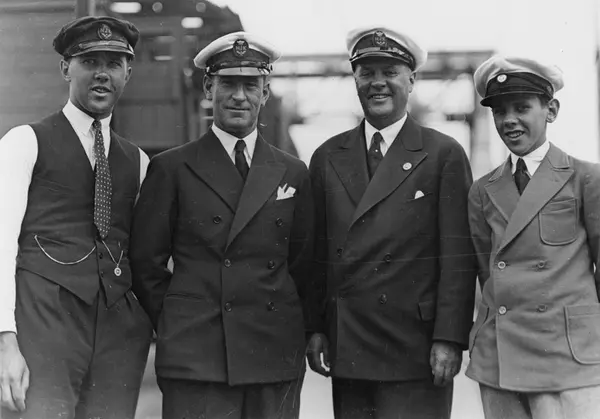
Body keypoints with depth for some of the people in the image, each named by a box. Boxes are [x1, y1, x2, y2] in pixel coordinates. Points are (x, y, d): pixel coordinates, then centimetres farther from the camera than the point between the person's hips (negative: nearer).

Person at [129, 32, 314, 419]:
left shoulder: (293, 173, 12)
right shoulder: (171, 169, 3)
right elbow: (146, 263, 5)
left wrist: (285, 327, 11)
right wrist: (178, 325, 5)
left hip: (277, 357, 3)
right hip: (195, 357, -2)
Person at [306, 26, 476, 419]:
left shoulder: (444, 155, -1)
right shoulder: (328, 157, 12)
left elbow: (458, 258, -5)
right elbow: (318, 252, 13)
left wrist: (449, 339, -10)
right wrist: (315, 327, 6)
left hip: (416, 355, -3)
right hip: (347, 353, 4)